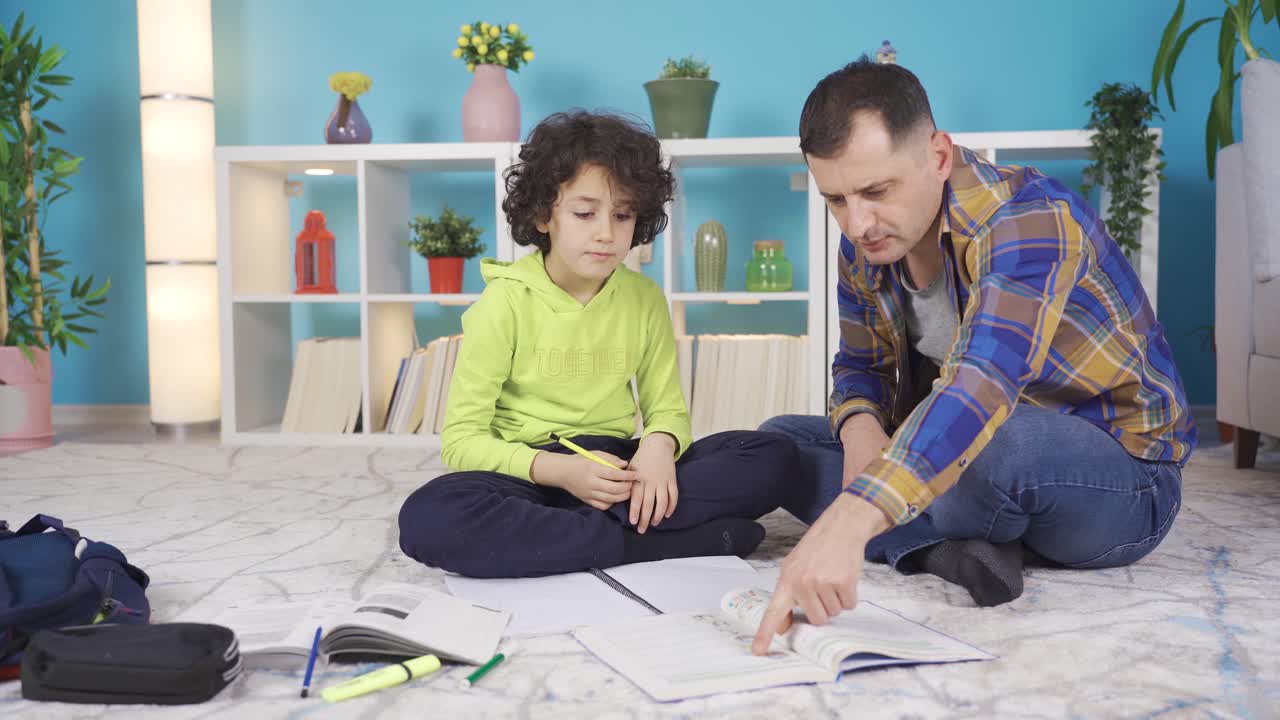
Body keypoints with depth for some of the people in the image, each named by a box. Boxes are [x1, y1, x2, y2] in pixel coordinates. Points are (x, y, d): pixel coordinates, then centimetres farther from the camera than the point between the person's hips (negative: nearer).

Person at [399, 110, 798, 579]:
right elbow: (461, 440, -7)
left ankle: (555, 531, -25)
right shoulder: (505, 303, -6)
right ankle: (651, 542, -28)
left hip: (616, 469, 4)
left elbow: (667, 408, 8)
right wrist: (557, 470, -23)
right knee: (428, 518, -35)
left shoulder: (644, 299, 5)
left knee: (774, 456, -16)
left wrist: (659, 445, -17)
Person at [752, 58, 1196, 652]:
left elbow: (985, 378, -43)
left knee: (994, 443, -42)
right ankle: (954, 543, -18)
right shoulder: (864, 246, -2)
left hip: (1122, 474, -7)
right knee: (779, 439, -2)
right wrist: (859, 424, -18)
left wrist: (848, 521, -56)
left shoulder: (1030, 217, -27)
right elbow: (860, 365, 9)